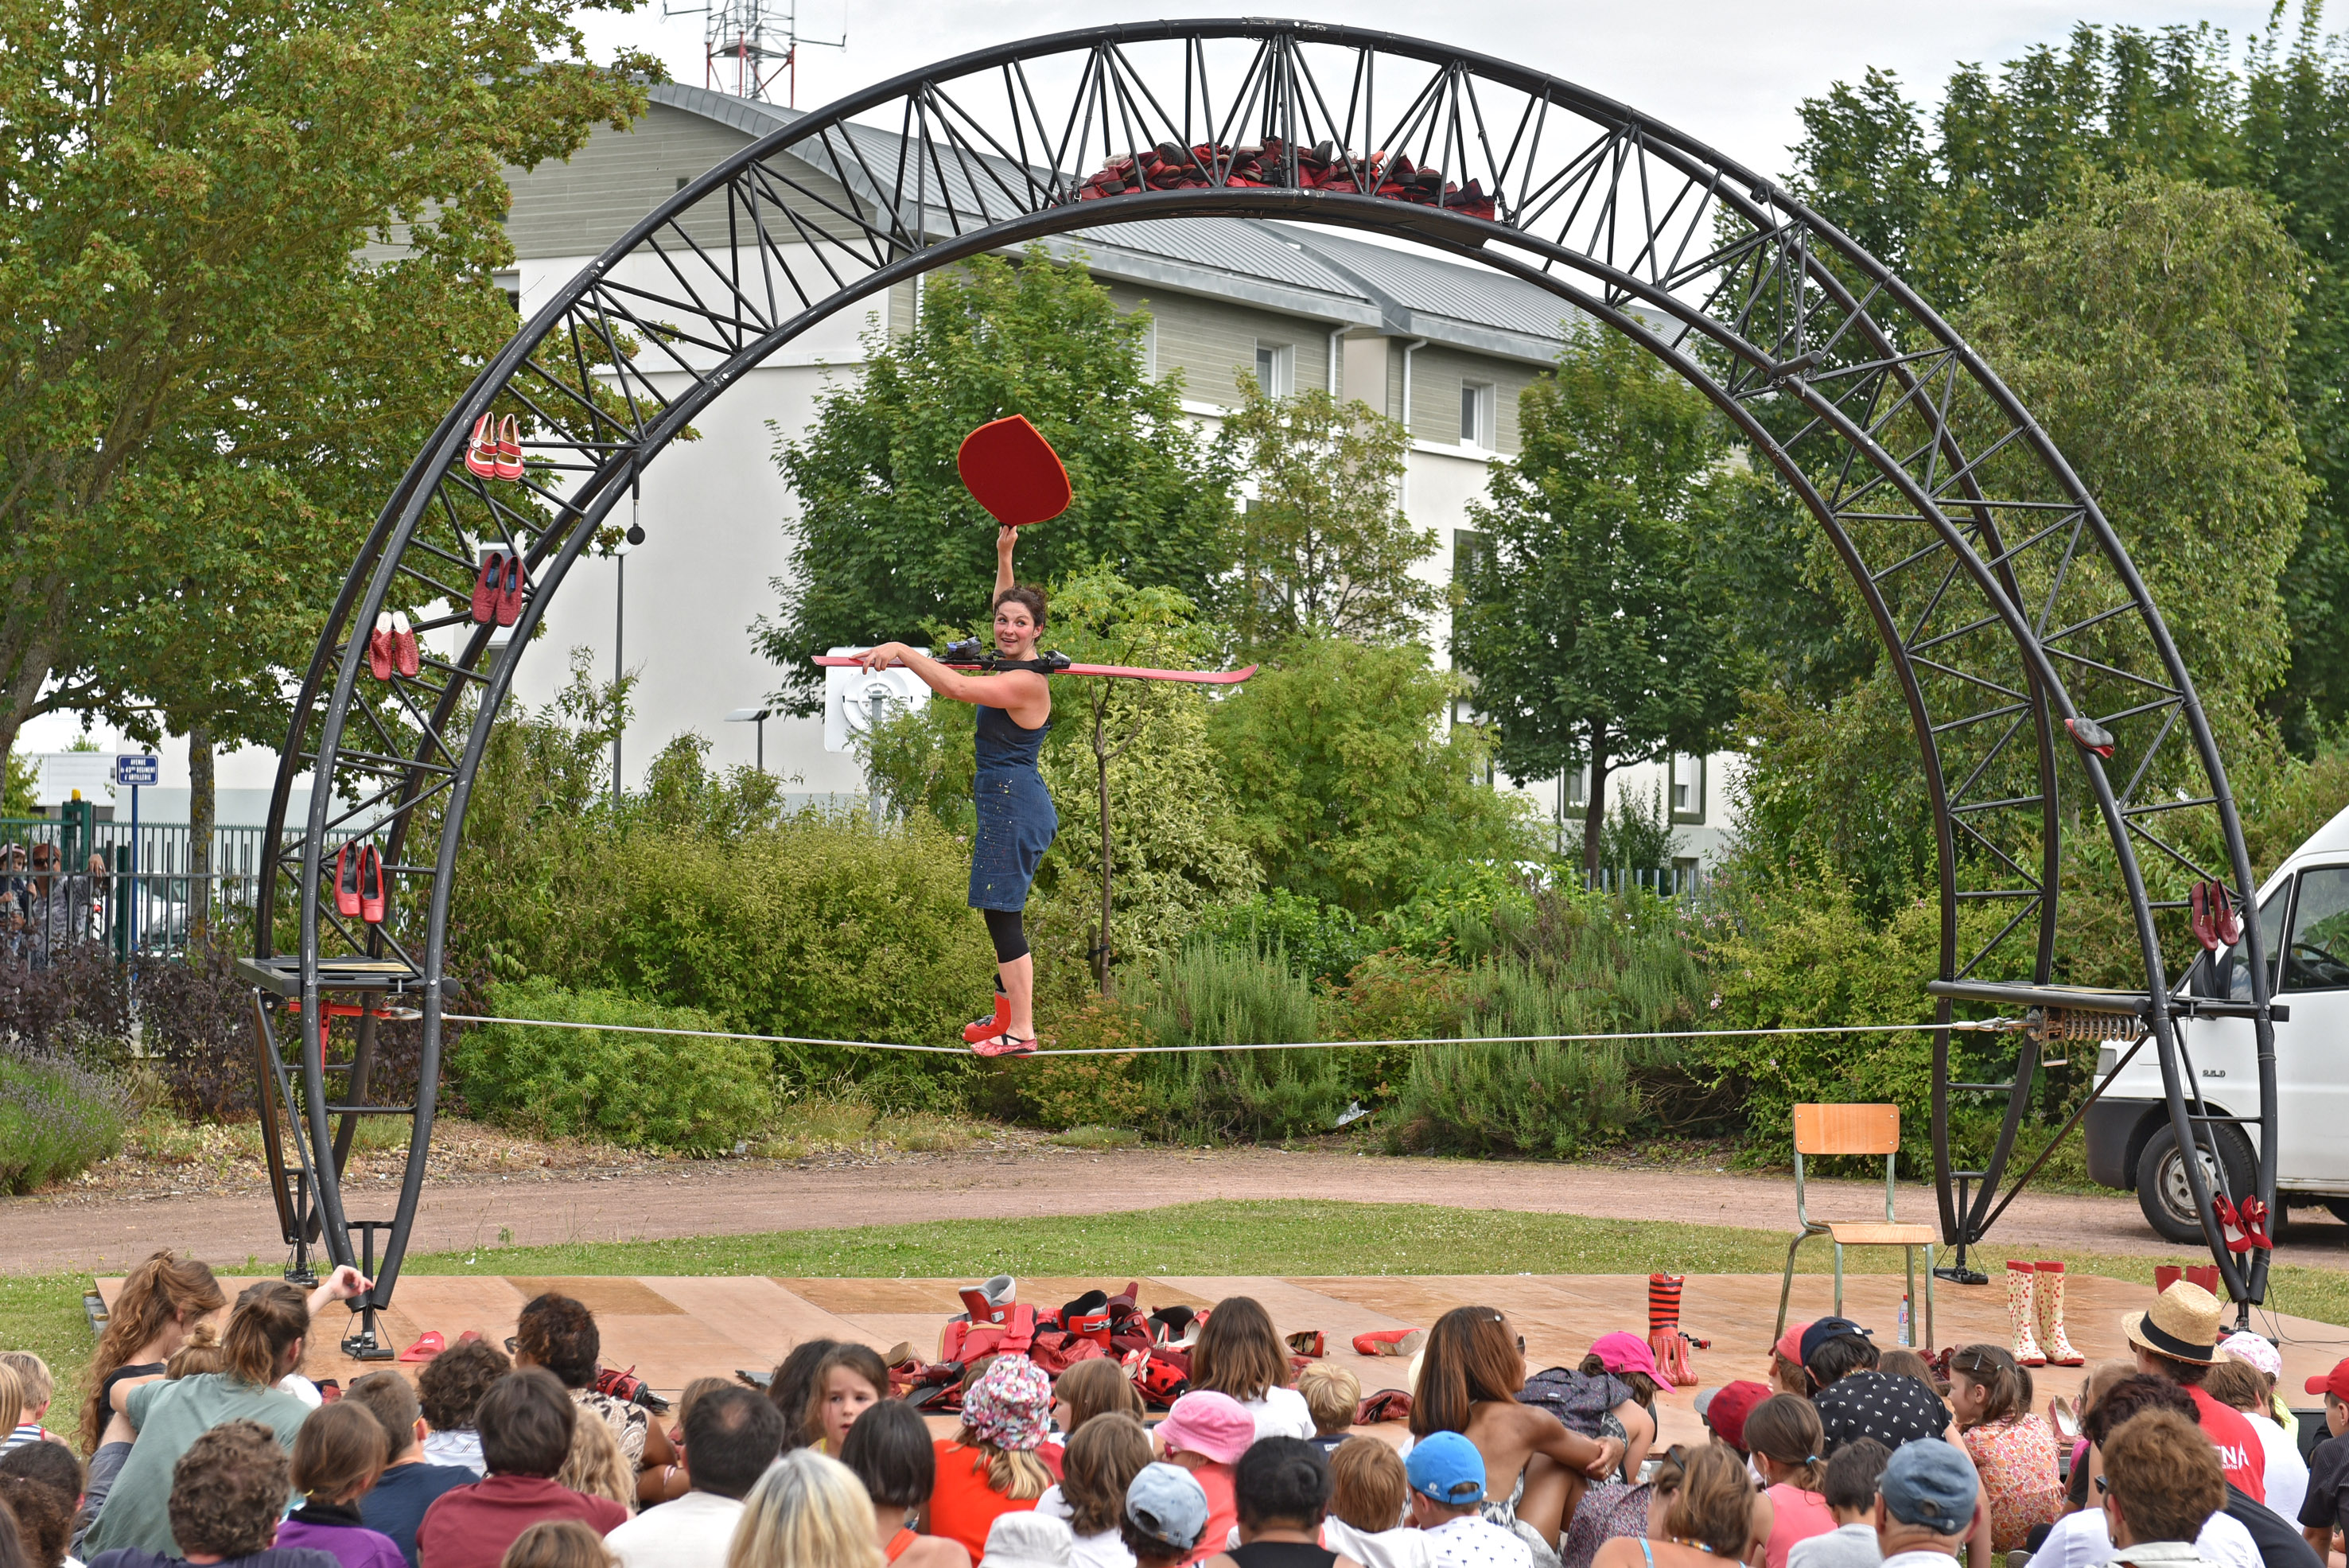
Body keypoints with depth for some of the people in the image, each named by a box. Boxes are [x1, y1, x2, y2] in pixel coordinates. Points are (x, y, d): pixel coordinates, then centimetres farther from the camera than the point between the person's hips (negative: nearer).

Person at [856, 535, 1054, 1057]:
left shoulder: (1026, 682, -18)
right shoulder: (1015, 671, 12)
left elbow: (960, 687, -30)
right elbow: (1003, 603, 30)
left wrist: (903, 651, -27)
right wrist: (1004, 554, 25)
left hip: (1011, 802, -11)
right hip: (1011, 802, 11)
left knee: (1002, 913, -9)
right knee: (1001, 913, 16)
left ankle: (1021, 1031, -5)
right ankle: (1007, 1015, 24)